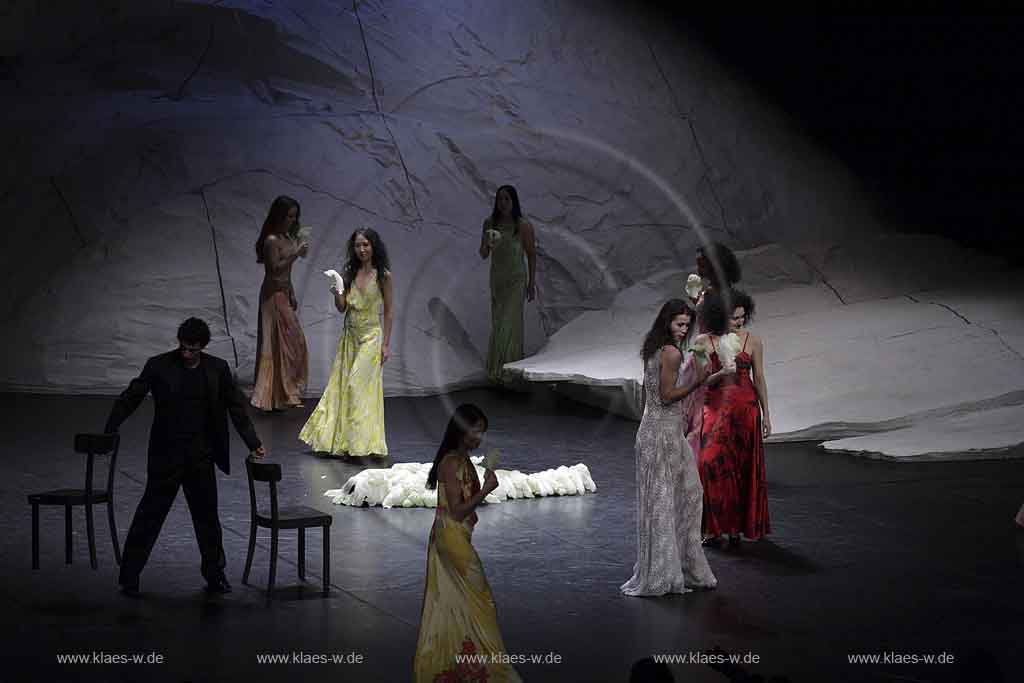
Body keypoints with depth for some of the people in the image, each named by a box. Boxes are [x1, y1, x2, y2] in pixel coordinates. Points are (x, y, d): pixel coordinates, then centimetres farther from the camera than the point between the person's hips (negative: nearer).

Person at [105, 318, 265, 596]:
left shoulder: (218, 369, 2)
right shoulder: (159, 366, -5)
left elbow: (236, 407, 7)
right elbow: (130, 398, -4)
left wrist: (254, 444, 3)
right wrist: (108, 432, -13)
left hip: (201, 455, 2)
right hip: (165, 455, -2)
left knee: (207, 515, 10)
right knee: (150, 513, 1)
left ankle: (214, 574, 22)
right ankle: (130, 575, 8)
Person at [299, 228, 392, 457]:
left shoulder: (383, 275, -6)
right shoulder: (349, 273, 6)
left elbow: (388, 311, -3)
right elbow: (342, 308, 5)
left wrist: (386, 344, -7)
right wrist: (337, 293, -16)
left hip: (371, 337, -5)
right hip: (349, 336, 5)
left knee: (359, 387, -8)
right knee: (340, 386, 6)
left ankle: (360, 442, 0)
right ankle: (339, 438, 15)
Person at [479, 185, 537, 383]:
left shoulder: (523, 226, -10)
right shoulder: (489, 223, 1)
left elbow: (531, 255, -2)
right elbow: (483, 255, 5)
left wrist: (532, 283, 0)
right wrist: (487, 244, -18)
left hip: (516, 279, -4)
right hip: (496, 278, 4)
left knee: (508, 324, -9)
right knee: (498, 324, 11)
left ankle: (501, 371, -6)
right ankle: (496, 369, 22)